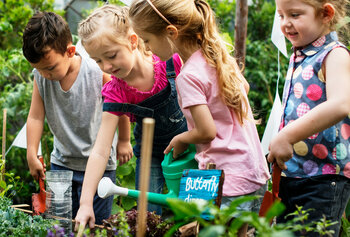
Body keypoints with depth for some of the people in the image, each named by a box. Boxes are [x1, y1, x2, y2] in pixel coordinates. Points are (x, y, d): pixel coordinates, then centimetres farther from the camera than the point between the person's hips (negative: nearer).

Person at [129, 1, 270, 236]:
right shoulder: (218, 54, 6)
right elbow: (245, 87, 24)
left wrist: (180, 140, 0)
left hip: (229, 183, -9)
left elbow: (207, 132, -19)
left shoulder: (189, 76, -18)